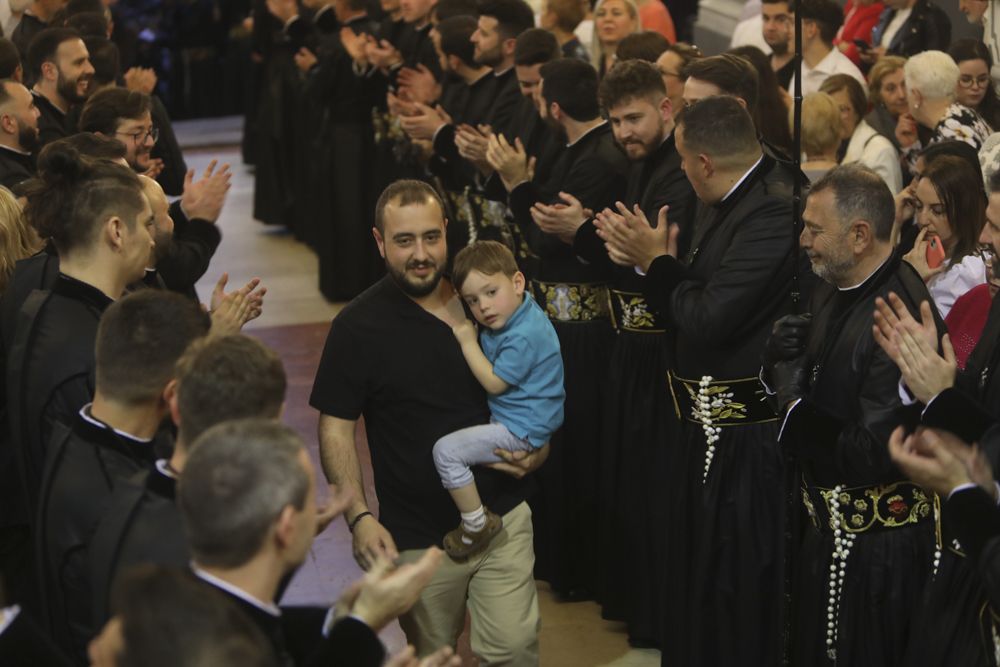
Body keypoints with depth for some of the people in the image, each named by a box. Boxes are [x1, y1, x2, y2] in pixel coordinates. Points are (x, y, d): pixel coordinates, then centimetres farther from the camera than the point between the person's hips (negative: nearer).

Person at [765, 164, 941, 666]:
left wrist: (797, 408, -18)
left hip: (875, 547, -9)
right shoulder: (833, 290, 3)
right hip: (827, 528, 9)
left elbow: (876, 454, -28)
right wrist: (779, 358, -10)